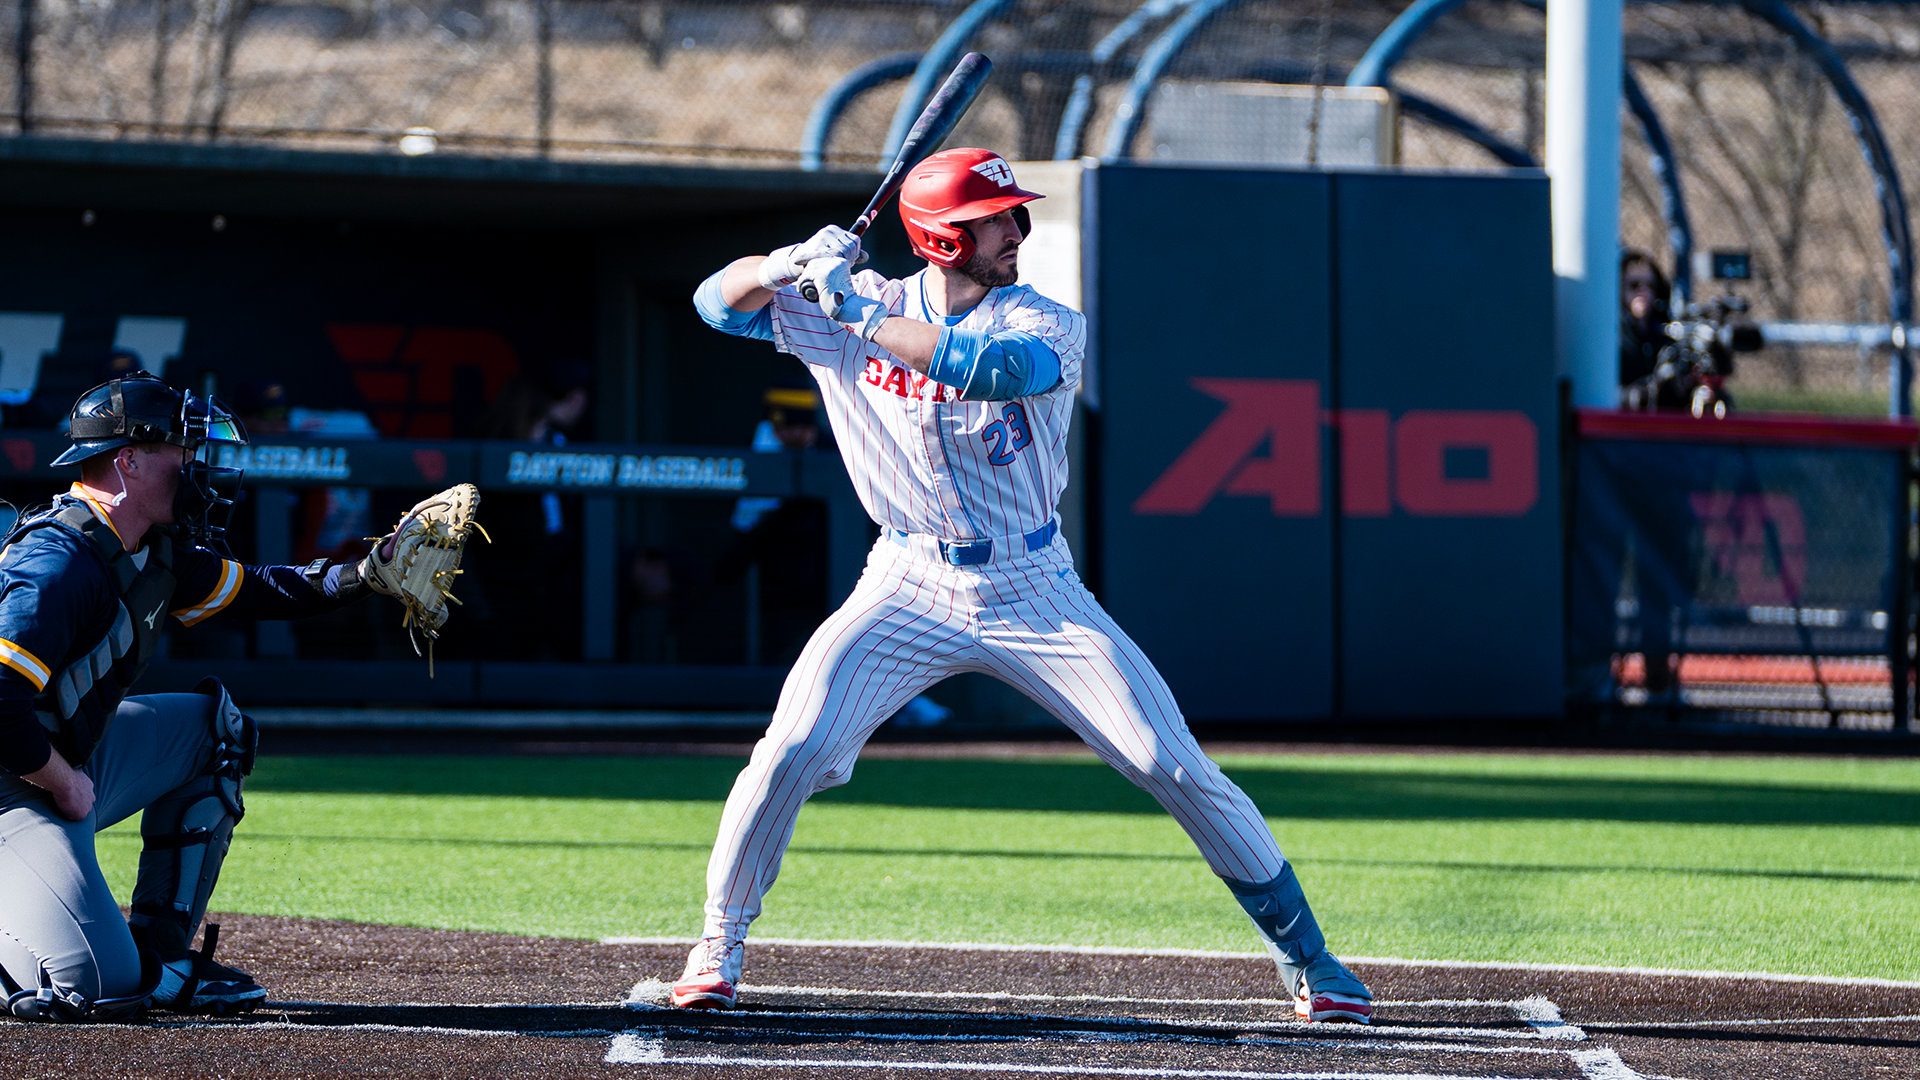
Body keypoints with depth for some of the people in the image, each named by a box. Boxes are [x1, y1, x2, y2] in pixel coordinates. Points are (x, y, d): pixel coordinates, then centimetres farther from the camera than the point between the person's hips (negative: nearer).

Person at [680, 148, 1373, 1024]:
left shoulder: (1047, 326, -11)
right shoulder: (857, 305, -3)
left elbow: (997, 368, -33)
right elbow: (718, 302, -5)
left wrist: (863, 319, -33)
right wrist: (791, 263, -25)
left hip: (1035, 594, -1)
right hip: (910, 589, 1)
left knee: (1177, 768, -5)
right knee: (792, 751, -18)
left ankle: (1304, 957, 7)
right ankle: (718, 945, 2)